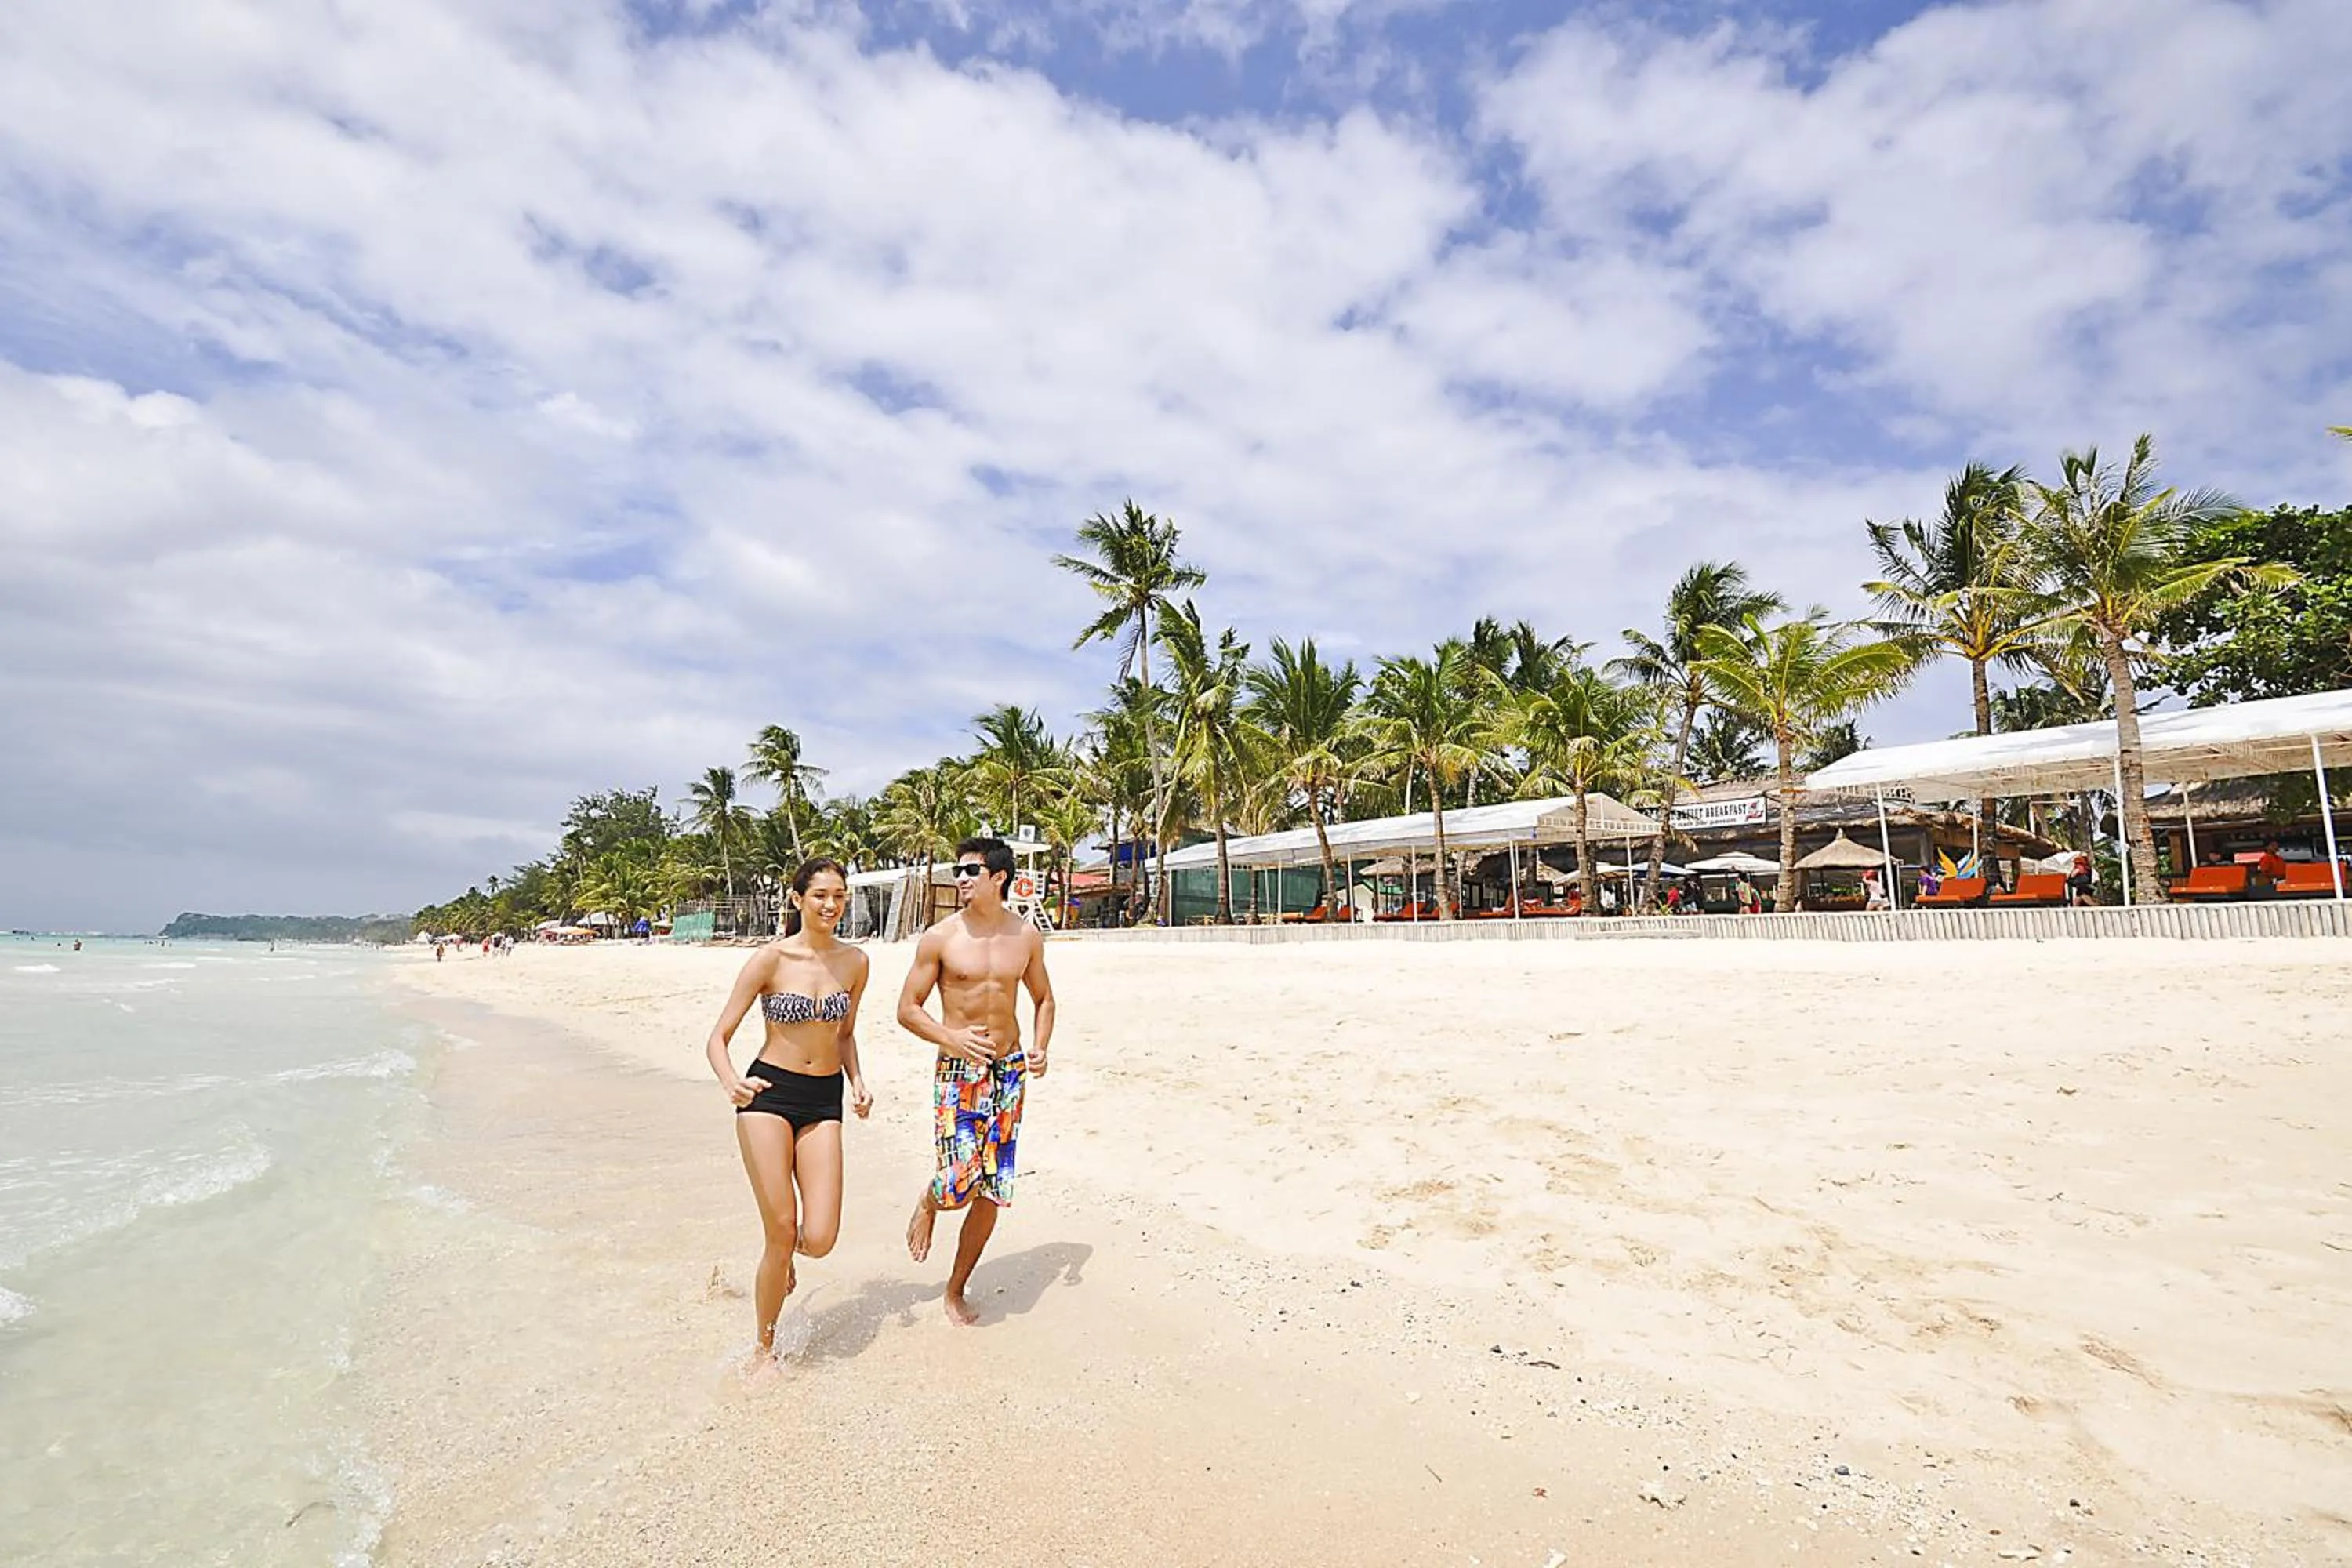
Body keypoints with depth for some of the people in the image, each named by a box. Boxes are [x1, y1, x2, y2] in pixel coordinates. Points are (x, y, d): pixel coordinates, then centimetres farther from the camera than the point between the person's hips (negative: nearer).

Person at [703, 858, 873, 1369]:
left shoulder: (854, 962, 2)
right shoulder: (770, 960, -9)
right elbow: (718, 1038, -7)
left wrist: (857, 1081, 1)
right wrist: (731, 1082, -25)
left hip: (824, 1100, 3)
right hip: (768, 1094, -3)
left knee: (819, 1240, -5)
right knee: (781, 1235, -2)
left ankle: (783, 1254, 34)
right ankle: (764, 1347, 24)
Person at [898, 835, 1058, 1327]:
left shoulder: (1026, 935, 2)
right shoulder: (940, 938, -7)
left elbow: (1043, 998, 15)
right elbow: (907, 1009, -3)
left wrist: (1040, 1047, -1)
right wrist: (952, 1037, -19)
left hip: (1009, 1070, 3)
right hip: (958, 1069, -3)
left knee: (991, 1193, 7)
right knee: (959, 1184, -15)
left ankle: (956, 1291, 27)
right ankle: (927, 1204, 24)